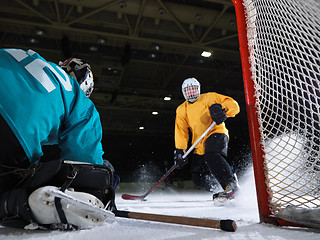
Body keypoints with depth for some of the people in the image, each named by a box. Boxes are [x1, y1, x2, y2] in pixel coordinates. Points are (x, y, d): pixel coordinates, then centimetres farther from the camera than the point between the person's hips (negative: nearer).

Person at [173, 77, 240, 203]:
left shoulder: (209, 97, 4)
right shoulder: (181, 110, 15)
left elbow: (234, 105, -2)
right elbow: (180, 131, 8)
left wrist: (221, 108, -24)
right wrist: (180, 150, -5)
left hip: (217, 133, -4)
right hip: (200, 145, 5)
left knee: (211, 156, -36)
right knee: (199, 179, -4)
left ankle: (231, 184, -27)